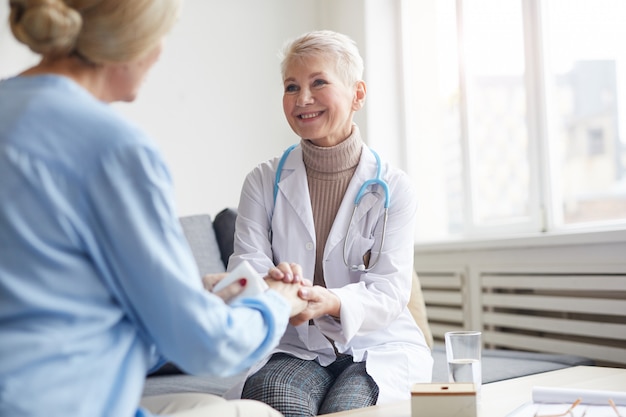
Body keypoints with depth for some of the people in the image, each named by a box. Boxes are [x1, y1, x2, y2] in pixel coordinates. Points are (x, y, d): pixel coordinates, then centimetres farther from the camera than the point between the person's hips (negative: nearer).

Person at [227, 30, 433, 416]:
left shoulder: (393, 188, -3)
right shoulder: (264, 181, 2)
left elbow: (389, 291, -11)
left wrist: (331, 303, -35)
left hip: (379, 347, 0)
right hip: (292, 349, 1)